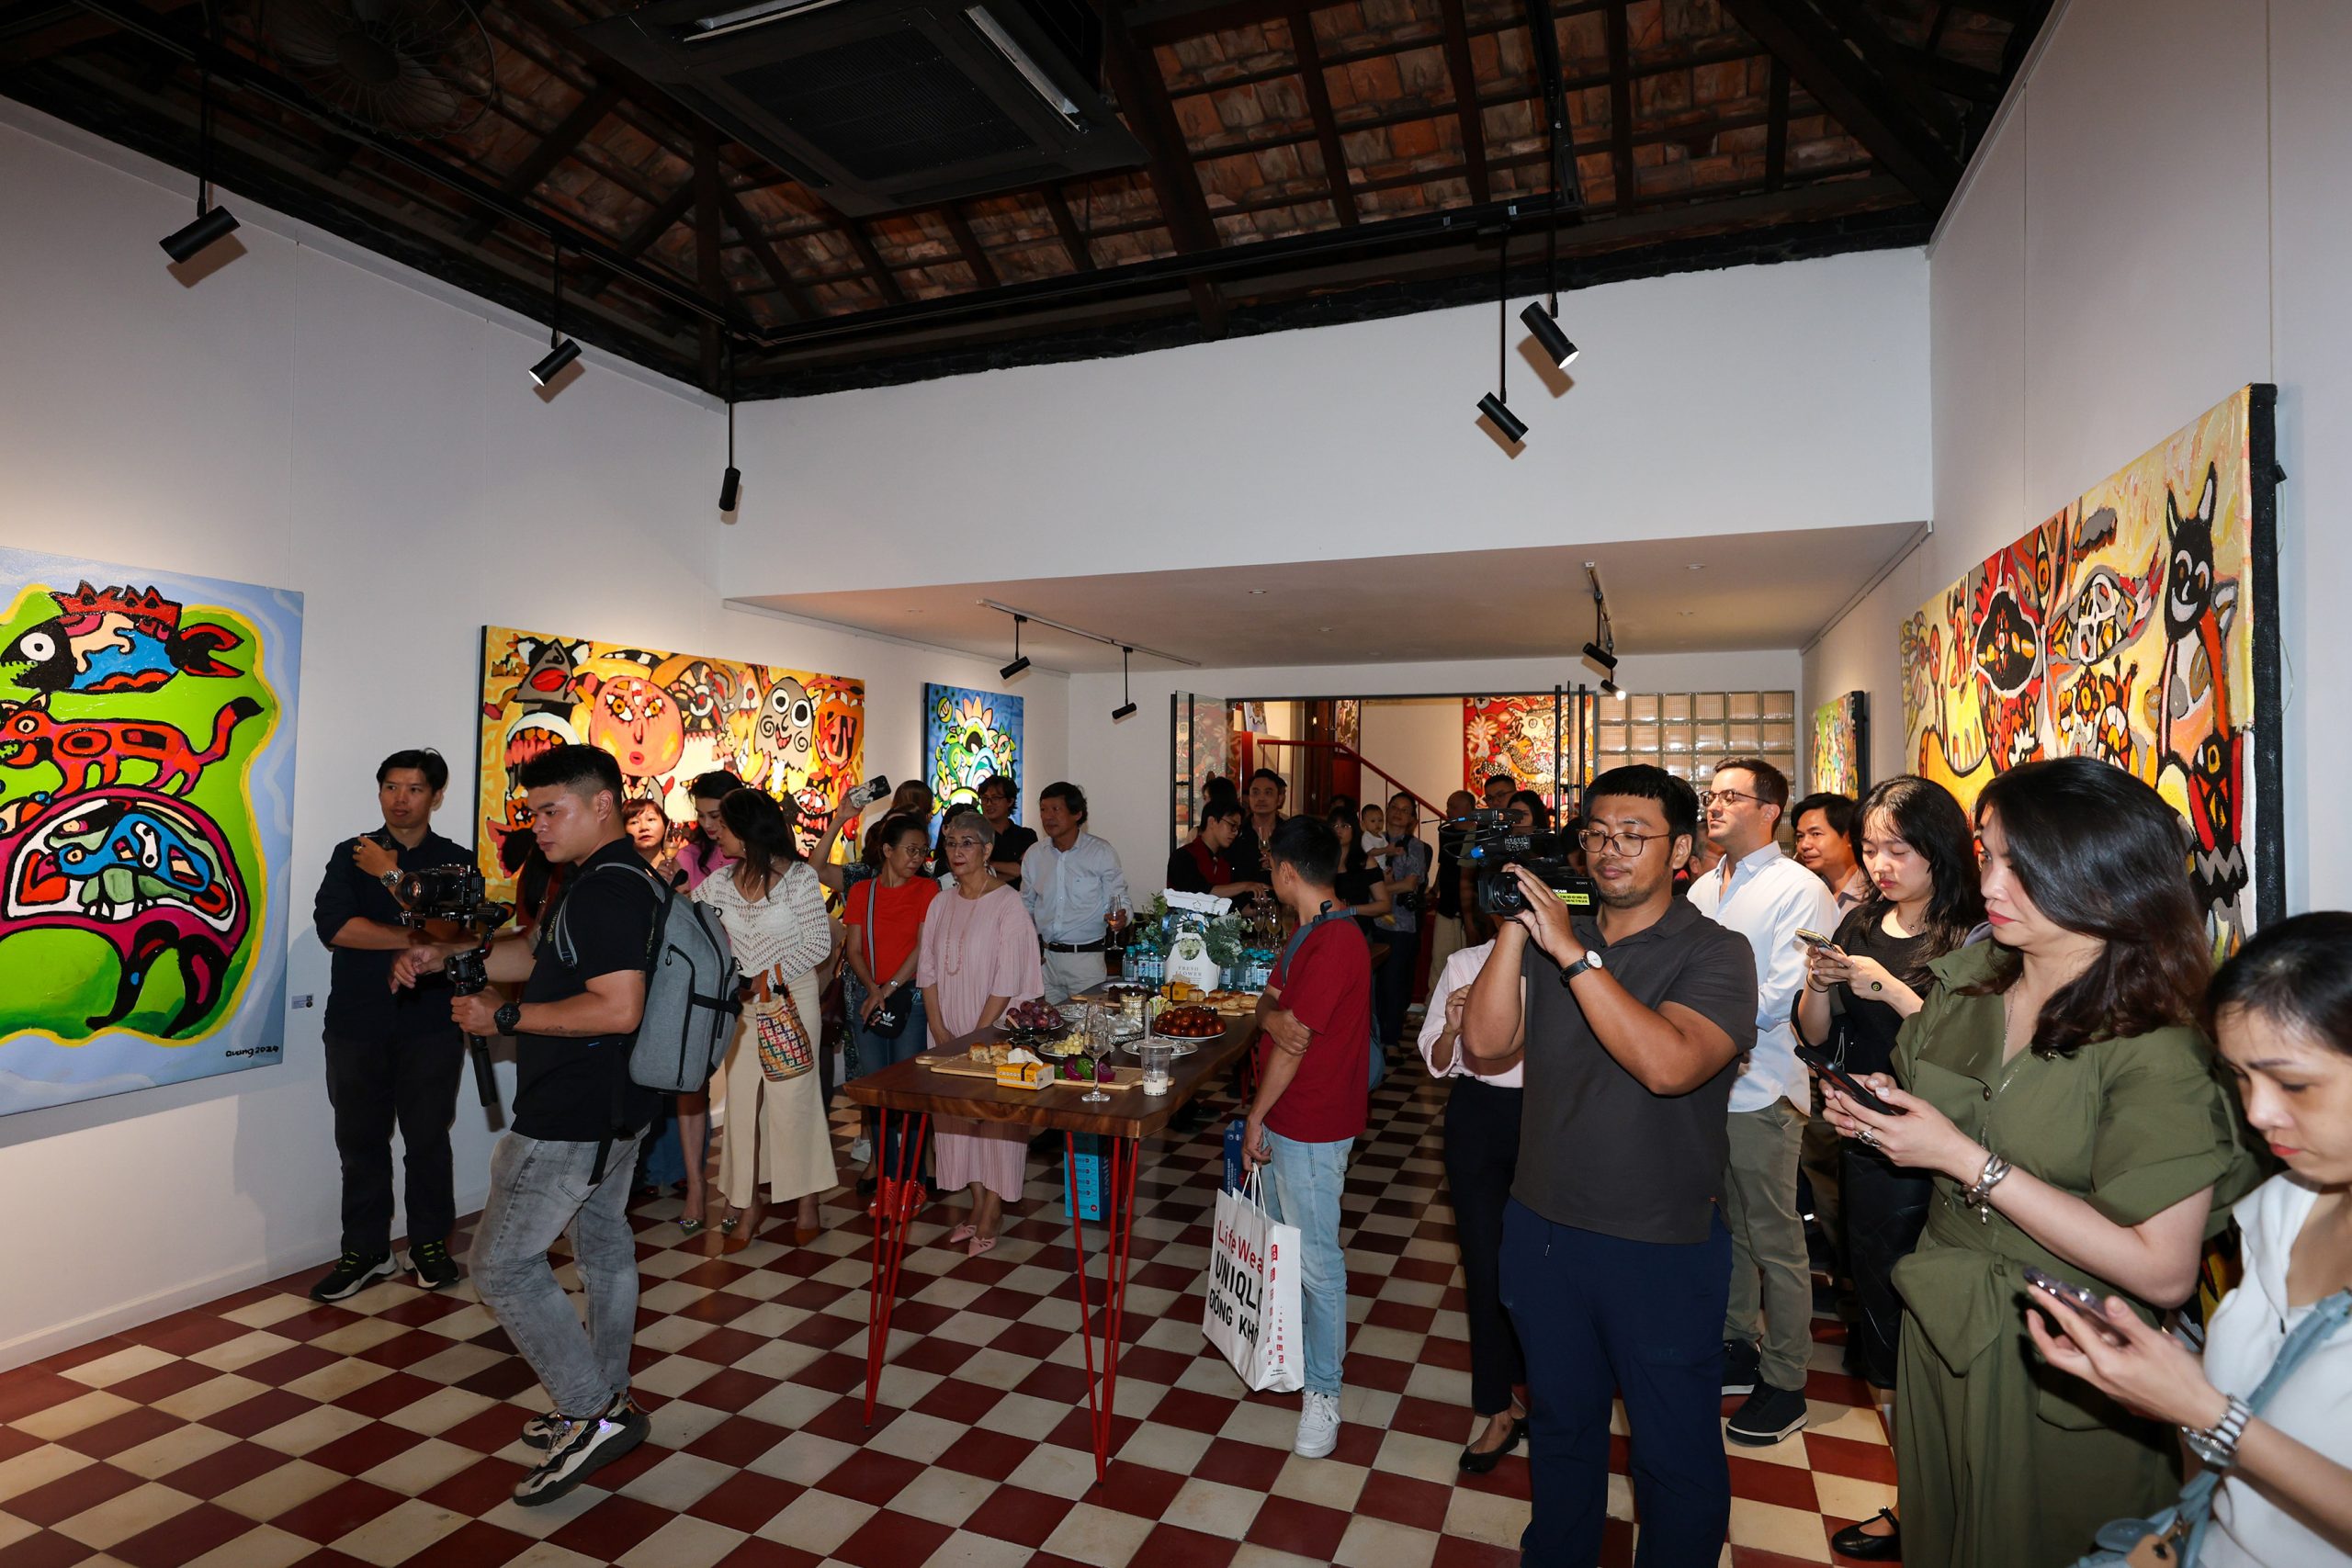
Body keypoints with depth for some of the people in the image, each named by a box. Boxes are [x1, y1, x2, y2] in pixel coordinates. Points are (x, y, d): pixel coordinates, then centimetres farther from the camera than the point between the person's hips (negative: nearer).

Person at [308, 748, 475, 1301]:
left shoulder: (457, 862, 3)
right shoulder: (351, 855, 8)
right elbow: (333, 925, -9)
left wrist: (391, 877, -8)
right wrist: (414, 937, -13)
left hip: (430, 1025, -1)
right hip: (357, 1023, 2)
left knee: (427, 1140, 6)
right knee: (360, 1141, 8)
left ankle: (430, 1244, 21)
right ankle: (365, 1251, 23)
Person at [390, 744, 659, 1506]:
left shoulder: (609, 888, -24)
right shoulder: (603, 879, 11)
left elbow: (618, 1009, -30)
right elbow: (537, 955, 20)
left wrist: (504, 1017, -21)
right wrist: (445, 956, 7)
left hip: (574, 1117, -11)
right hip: (612, 1107, 11)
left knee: (503, 1262, -1)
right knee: (603, 1244, 19)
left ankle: (593, 1413, 4)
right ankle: (605, 1401, 34)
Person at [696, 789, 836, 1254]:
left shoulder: (799, 876, -9)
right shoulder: (720, 882, 3)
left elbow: (819, 944, -10)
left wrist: (770, 976, -15)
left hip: (792, 997, -4)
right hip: (742, 1002, 4)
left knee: (793, 1097, 2)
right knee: (741, 1101, 6)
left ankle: (807, 1200, 17)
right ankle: (747, 1202, 20)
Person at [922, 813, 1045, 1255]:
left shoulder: (1008, 905, -12)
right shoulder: (941, 904, 6)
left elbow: (1007, 984, -15)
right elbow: (928, 971, 6)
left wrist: (976, 1037, -16)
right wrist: (939, 1030, -5)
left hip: (996, 1029, -5)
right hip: (950, 1030, 6)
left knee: (996, 1115, 0)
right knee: (957, 1111, 9)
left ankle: (992, 1210, 12)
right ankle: (978, 1202, 22)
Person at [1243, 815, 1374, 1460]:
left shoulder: (1335, 942, -24)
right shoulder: (1309, 932, 11)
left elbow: (1298, 1041, -21)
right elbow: (1269, 1003, 15)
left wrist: (1257, 1116, -13)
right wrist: (1274, 1016, -5)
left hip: (1311, 1127, -10)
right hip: (1283, 1119, 10)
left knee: (1315, 1260, 2)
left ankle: (1323, 1391, 15)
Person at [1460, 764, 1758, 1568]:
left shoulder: (1716, 954, -12)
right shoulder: (1548, 936, 1)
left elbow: (1668, 1064, -29)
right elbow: (1485, 1042, -10)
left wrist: (1572, 951, -29)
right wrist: (1516, 927, -17)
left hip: (1660, 1249, -4)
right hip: (1543, 1228, 5)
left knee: (1675, 1449, 15)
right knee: (1560, 1419, 25)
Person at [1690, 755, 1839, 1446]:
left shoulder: (1799, 890, -10)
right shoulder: (1703, 889, 11)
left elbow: (1785, 998, -18)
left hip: (1761, 1093, -7)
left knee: (1775, 1243, 5)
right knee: (1727, 1229, 19)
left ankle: (1785, 1382, 20)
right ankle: (1738, 1348, 35)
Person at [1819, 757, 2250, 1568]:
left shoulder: (2154, 1048, -21)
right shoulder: (1966, 979, -4)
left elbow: (2162, 1271, -25)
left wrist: (1968, 1160, -26)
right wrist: (1876, 1115, -10)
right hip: (1939, 1325, 5)